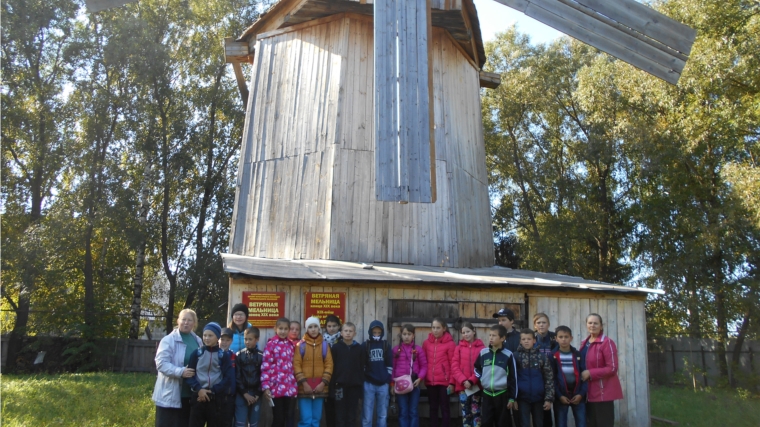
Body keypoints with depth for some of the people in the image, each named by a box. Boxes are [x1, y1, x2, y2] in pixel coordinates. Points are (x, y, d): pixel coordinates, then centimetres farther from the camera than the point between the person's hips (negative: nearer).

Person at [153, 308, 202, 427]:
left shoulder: (197, 341, 9)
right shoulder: (168, 340, -9)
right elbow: (161, 363, -18)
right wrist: (180, 371, -30)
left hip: (190, 394, 6)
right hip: (170, 395, -6)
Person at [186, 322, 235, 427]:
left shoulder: (224, 355, 1)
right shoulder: (197, 353, 5)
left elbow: (229, 378, -4)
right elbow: (189, 374, 1)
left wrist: (212, 391, -12)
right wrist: (198, 389, -13)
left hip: (217, 398, -1)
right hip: (198, 397, 1)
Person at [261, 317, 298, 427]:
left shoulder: (290, 344, 11)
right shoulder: (271, 344, -6)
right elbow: (265, 366, -10)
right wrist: (265, 386, -15)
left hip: (288, 387, 5)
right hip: (276, 387, -5)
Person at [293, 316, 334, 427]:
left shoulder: (324, 345, 7)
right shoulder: (301, 345, 1)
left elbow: (329, 365, 4)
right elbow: (296, 365, -5)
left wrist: (323, 383, -7)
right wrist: (304, 383, -13)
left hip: (320, 387, 2)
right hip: (304, 387, -2)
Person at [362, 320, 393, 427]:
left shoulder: (386, 345, 6)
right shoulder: (365, 345, 1)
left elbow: (390, 364, 7)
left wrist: (389, 381, 3)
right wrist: (361, 380, -1)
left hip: (383, 384, 2)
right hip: (368, 384, -2)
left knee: (383, 415, 8)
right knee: (367, 415, -2)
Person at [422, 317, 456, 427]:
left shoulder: (450, 343, -6)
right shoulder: (426, 343, 5)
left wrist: (452, 382, -8)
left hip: (444, 382, -3)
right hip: (430, 381, 4)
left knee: (444, 408, 6)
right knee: (433, 408, 13)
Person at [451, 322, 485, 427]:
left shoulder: (481, 347, -1)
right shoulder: (459, 347, 7)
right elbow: (454, 366, 1)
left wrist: (472, 380, -14)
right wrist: (463, 380, -12)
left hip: (476, 386, -2)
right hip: (463, 386, 2)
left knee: (476, 413, -1)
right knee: (465, 414, 7)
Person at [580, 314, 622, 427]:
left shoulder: (607, 342, -10)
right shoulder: (584, 343, 12)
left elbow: (612, 368, -16)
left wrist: (590, 373, -19)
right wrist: (582, 374, 3)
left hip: (604, 392, -7)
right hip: (589, 392, 7)